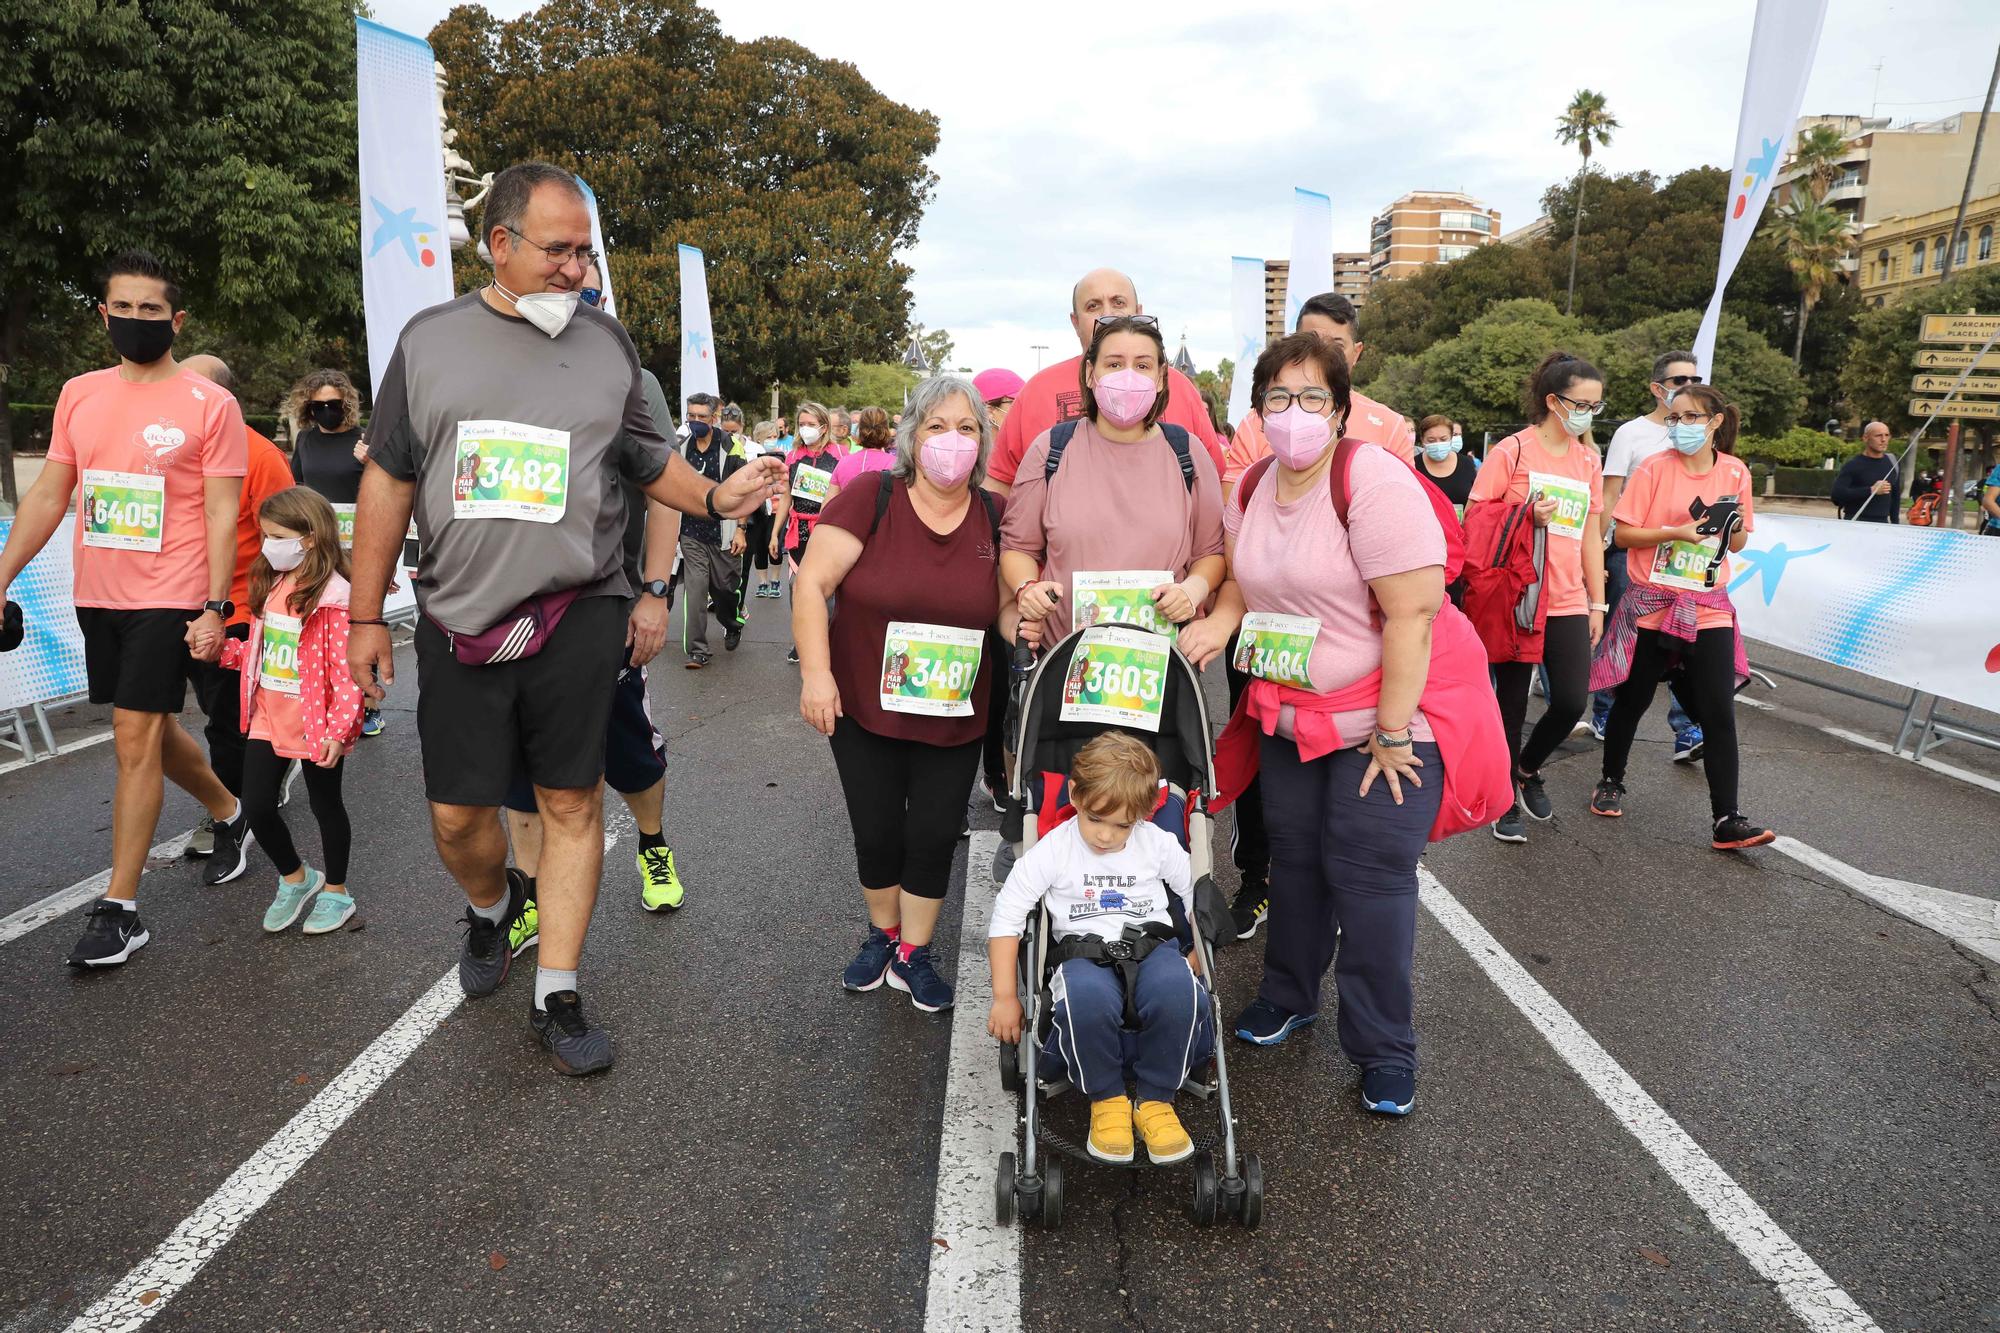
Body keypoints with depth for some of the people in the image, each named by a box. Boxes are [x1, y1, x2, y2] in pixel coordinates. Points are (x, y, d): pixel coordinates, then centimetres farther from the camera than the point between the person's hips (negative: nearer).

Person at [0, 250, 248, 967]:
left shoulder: (210, 405, -7)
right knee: (153, 729, 17)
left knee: (136, 741, -6)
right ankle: (228, 813, 42)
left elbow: (221, 514, -9)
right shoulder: (79, 395, 9)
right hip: (96, 596, 6)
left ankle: (120, 909, 3)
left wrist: (214, 608, -14)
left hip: (168, 599, -6)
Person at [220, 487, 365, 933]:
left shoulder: (333, 596, -19)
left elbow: (346, 671, -21)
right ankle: (295, 879, 30)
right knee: (256, 805, 7)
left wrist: (338, 729, -24)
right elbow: (258, 651, 15)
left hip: (315, 724, -7)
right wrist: (223, 649, -2)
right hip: (269, 718, 7)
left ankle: (336, 892, 28)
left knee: (325, 805, 10)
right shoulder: (269, 585, 7)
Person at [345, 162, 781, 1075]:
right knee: (457, 815, 6)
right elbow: (389, 479, 9)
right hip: (462, 621, 1)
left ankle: (557, 1000, 15)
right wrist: (366, 615, 8)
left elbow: (648, 460, 14)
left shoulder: (607, 343, 8)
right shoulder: (430, 340, 7)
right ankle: (492, 905, 41)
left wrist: (715, 497, -7)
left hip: (577, 614, 0)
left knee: (572, 804, 2)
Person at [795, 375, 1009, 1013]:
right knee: (876, 833, 10)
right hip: (865, 706, -1)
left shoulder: (996, 516, -3)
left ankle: (912, 955, 29)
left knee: (935, 836, 7)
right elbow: (811, 582, -13)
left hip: (955, 718, 2)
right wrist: (816, 672, -20)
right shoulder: (872, 496, -11)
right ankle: (881, 936, 37)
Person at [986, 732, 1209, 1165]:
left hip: (1151, 946, 2)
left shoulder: (1158, 843, 4)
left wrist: (1195, 962, 10)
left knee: (1177, 990, -36)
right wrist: (1005, 998, -3)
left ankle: (1155, 1100, -11)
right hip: (1083, 954, -1)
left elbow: (1197, 899, 18)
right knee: (1087, 997, -40)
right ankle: (1105, 1098, -10)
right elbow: (1007, 915, -1)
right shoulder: (1054, 850, -2)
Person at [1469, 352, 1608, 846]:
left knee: (1571, 701, -2)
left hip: (1568, 602, 5)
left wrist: (1597, 602, 14)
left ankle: (1528, 768, 28)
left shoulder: (1589, 460, 13)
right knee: (1513, 700, 4)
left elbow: (1591, 535, 16)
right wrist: (1525, 517, -21)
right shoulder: (1512, 450, -4)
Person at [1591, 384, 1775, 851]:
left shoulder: (1735, 472, 3)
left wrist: (1733, 527, -10)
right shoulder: (1654, 469, -6)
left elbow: (1738, 542, 11)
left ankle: (1727, 821, 0)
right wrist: (1675, 532, -21)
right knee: (1632, 701, 11)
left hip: (1709, 610, 2)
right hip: (1652, 604, -2)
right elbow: (1622, 534, -8)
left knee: (1719, 714, -4)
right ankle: (1611, 782, 32)